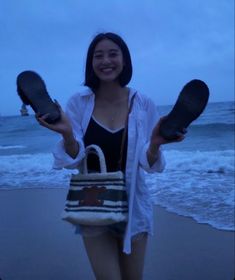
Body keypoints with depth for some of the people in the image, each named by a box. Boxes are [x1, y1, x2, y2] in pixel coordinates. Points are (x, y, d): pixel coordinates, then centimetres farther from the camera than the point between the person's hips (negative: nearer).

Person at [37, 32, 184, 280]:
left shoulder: (143, 105, -7)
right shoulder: (79, 103, -7)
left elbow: (148, 164, -9)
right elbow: (73, 160, -11)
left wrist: (155, 144, -31)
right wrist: (67, 134, -31)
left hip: (133, 206, 1)